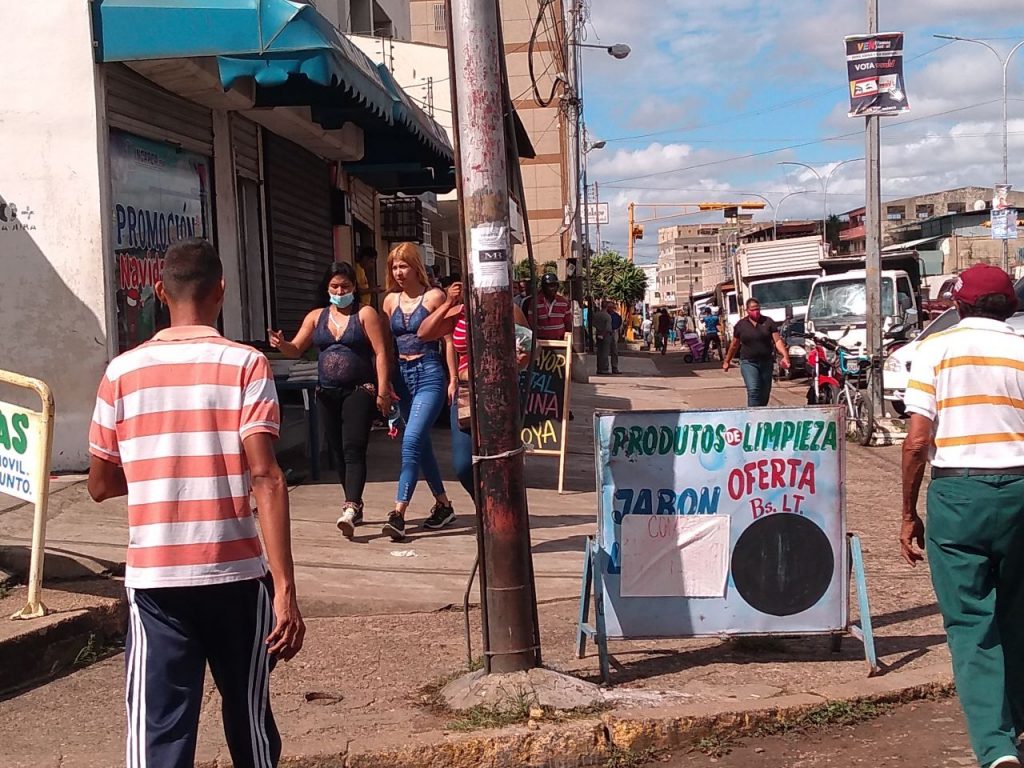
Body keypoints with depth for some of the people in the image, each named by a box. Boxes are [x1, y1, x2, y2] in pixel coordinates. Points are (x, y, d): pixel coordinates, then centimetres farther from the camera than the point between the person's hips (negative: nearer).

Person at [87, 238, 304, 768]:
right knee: (248, 712, 18)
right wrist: (286, 589, -15)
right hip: (236, 574, -1)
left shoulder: (123, 372, 2)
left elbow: (101, 486, 10)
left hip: (154, 578, 1)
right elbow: (266, 478, -14)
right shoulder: (245, 365, -4)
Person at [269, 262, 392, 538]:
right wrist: (281, 344, -17)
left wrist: (382, 391, -12)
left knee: (353, 448, -17)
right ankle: (355, 506, 23)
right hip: (327, 393, 5)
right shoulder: (316, 317, 12)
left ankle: (350, 508, -28)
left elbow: (381, 353, -5)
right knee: (338, 451, 10)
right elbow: (296, 349, 7)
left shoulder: (365, 314, 0)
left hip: (360, 391, -5)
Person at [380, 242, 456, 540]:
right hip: (402, 376, 6)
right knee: (421, 443, 13)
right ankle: (443, 505, 27)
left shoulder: (434, 296, -4)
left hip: (429, 374, -6)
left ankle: (398, 513, -21)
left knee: (412, 441, -17)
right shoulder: (391, 300, 10)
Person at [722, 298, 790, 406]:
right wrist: (727, 361, 20)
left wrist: (785, 356, -19)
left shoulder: (768, 322, 2)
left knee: (765, 393, 10)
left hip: (766, 362, 2)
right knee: (753, 391, -18)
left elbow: (777, 341, -4)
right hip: (748, 363, -2)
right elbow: (734, 345, 14)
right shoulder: (740, 325, 3)